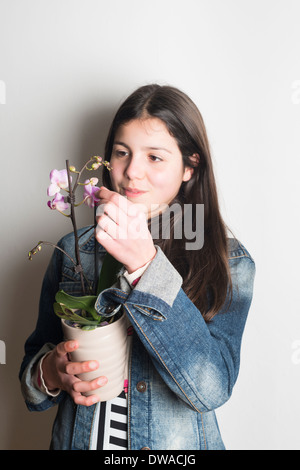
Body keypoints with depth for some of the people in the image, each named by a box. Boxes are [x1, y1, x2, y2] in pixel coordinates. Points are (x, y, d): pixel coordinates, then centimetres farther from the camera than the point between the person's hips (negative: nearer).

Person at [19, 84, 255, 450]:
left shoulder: (228, 261, -16)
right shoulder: (73, 250, -9)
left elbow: (211, 389, -28)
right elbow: (34, 359, 1)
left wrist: (143, 263, -35)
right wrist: (49, 374, -22)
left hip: (178, 444, -1)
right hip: (77, 439, 2)